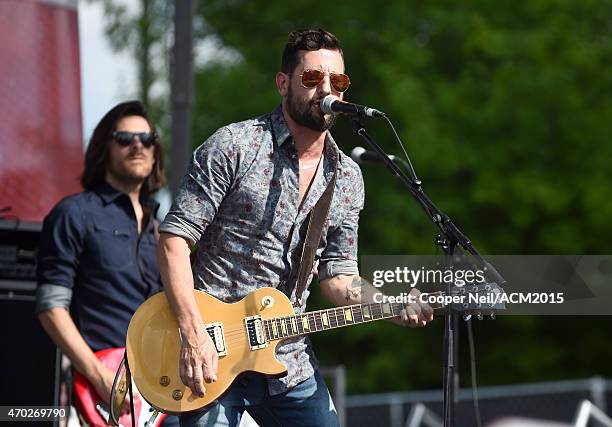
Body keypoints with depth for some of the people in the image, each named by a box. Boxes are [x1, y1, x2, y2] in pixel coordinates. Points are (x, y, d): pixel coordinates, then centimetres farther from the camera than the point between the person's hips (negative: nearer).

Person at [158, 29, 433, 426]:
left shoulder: (347, 177, 8)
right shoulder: (235, 146, -8)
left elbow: (337, 275, 10)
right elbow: (174, 238, -10)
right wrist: (194, 334, -19)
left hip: (290, 361, 5)